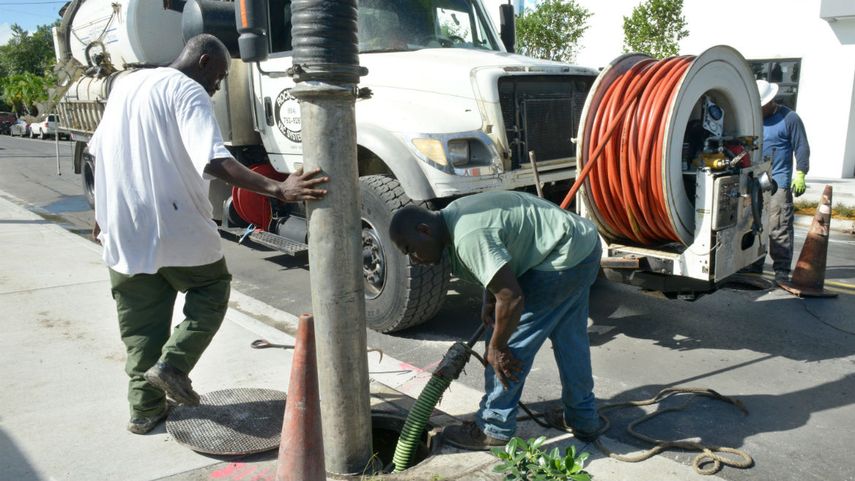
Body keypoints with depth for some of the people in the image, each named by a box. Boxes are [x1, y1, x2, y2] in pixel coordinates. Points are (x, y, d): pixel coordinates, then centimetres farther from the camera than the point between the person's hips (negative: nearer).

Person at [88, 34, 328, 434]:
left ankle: (145, 408, 19)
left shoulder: (125, 85, 15)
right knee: (211, 291, 16)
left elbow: (100, 151, 22)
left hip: (122, 230, 7)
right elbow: (213, 160, -28)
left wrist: (104, 213, 32)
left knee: (140, 321, 15)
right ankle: (172, 363, 2)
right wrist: (278, 190, -38)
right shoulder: (187, 92, -11)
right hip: (175, 226, -7)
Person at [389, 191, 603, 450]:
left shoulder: (469, 238, -29)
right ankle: (583, 419, 37)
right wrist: (489, 300, 2)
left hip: (564, 258, -11)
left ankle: (494, 428, 9)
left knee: (511, 345, -4)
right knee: (569, 338, 22)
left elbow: (512, 298, -29)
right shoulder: (452, 216, 4)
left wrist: (496, 347, -15)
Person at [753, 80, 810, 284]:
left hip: (778, 183, -6)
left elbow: (802, 147, -2)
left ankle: (782, 270, -2)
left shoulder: (789, 118, 0)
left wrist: (800, 175, -10)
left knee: (779, 228, -8)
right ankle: (754, 265, 19)